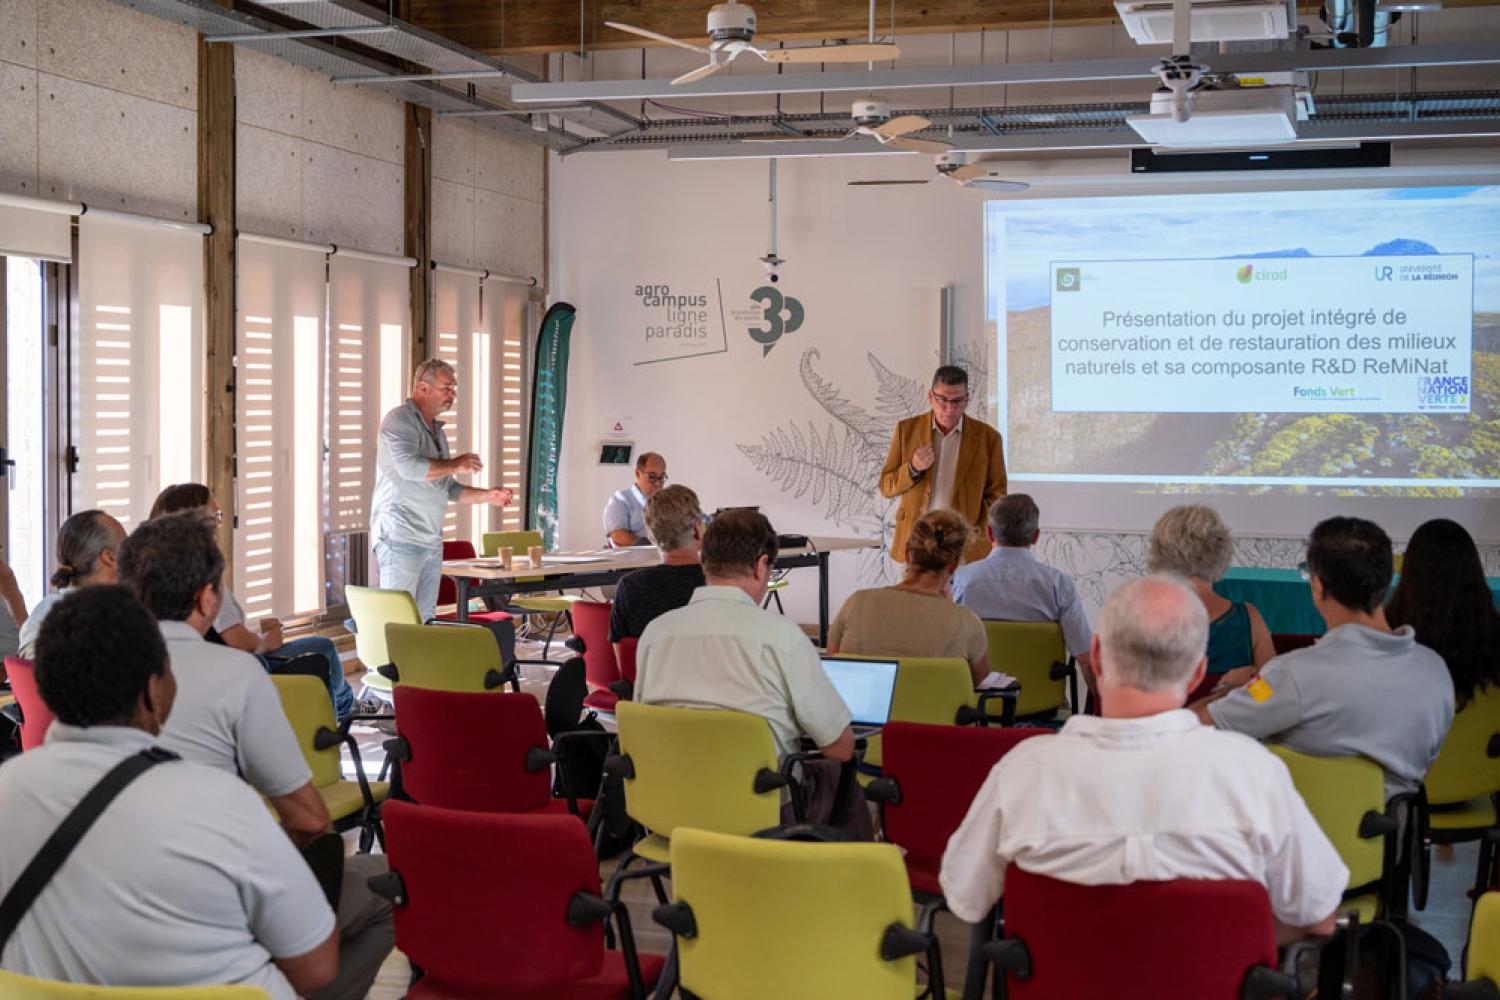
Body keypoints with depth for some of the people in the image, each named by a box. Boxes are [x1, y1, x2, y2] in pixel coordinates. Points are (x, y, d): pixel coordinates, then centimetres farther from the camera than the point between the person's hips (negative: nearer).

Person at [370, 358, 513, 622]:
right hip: (401, 538, -9)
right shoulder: (400, 419, -7)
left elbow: (448, 488, 27)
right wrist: (455, 464, -12)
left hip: (431, 541, 9)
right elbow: (408, 467, -24)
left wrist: (486, 495, 13)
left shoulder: (437, 430, 21)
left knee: (425, 619, 8)